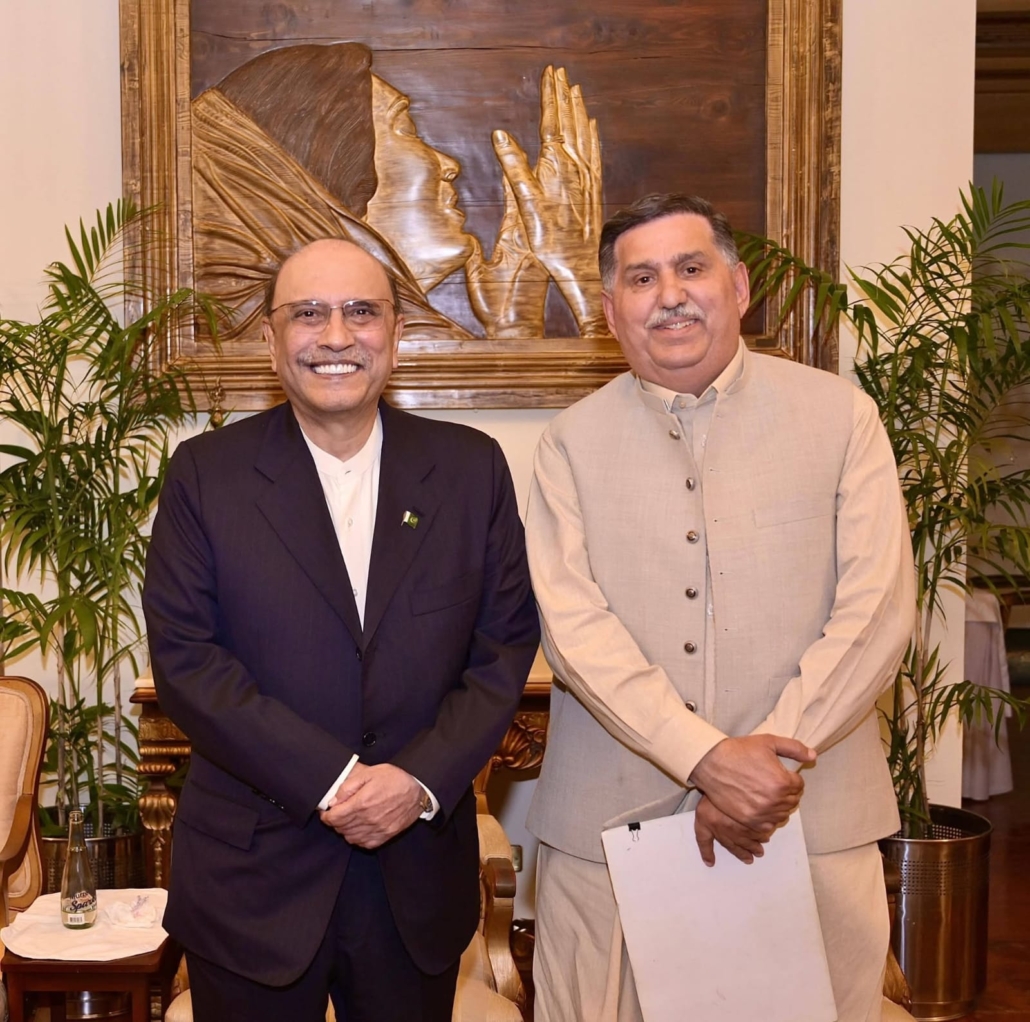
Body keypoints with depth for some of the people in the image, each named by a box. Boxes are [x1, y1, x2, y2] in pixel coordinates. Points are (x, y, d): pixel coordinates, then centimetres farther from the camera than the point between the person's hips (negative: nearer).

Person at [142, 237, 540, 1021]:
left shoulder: (471, 467, 3)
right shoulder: (206, 473, -2)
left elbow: (506, 641, 1)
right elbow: (183, 655, -8)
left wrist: (422, 779, -13)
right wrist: (331, 779, -15)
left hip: (420, 876, 2)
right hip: (254, 877, -1)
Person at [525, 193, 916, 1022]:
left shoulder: (840, 416, 3)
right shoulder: (572, 443, 4)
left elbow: (877, 611, -4)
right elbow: (574, 625, -7)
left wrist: (771, 758, -13)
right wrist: (708, 759, -17)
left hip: (810, 822, 0)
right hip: (610, 826, 1)